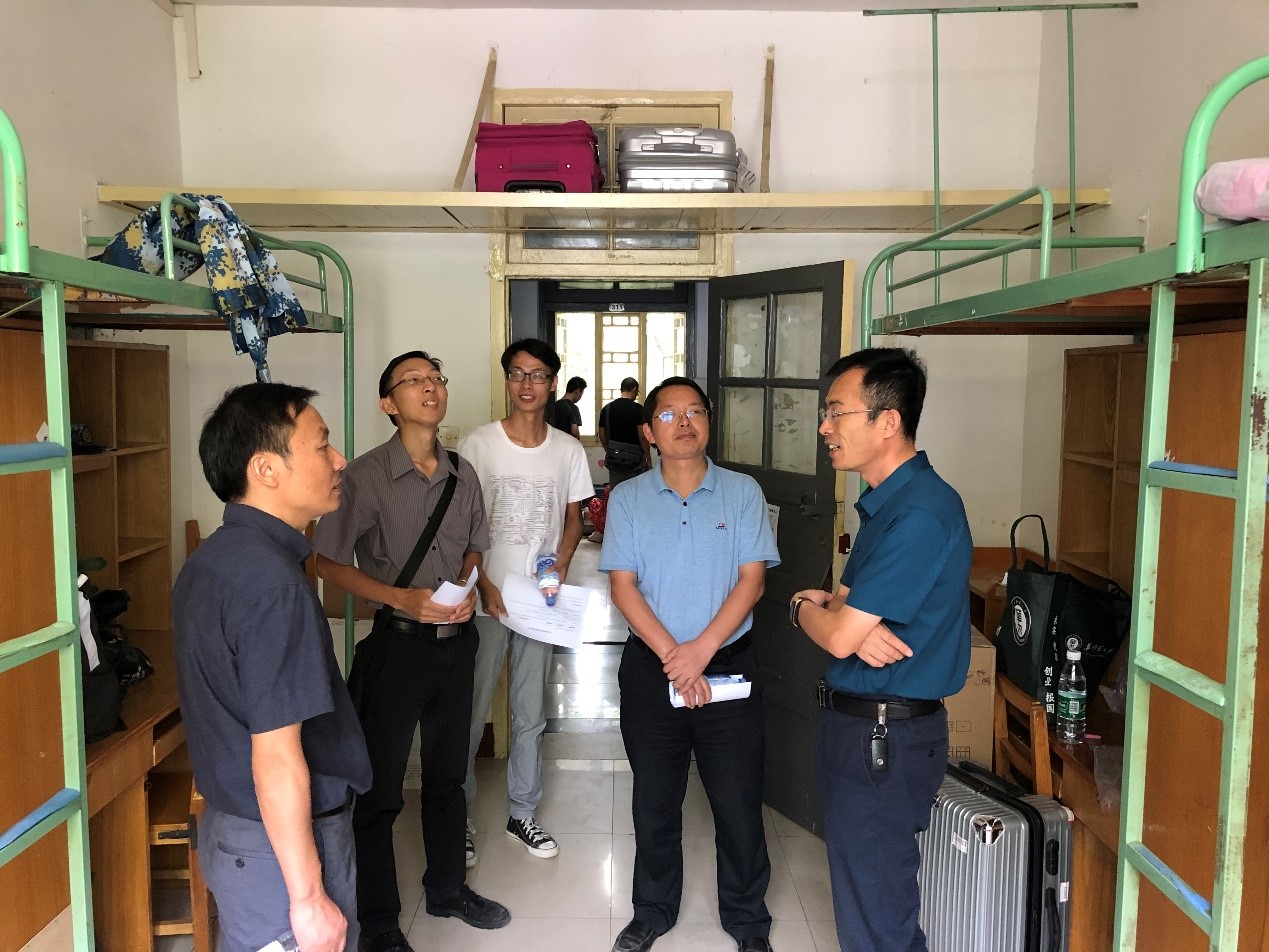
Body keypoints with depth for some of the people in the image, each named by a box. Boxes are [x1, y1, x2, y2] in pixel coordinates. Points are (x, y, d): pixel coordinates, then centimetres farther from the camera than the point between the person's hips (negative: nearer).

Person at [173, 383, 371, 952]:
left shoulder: (210, 559, 4)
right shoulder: (273, 584, -26)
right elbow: (276, 759, -26)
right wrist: (309, 898, -19)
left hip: (229, 821, 9)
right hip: (283, 843, -9)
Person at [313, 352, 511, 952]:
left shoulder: (462, 474, 4)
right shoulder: (366, 475, -13)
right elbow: (328, 562, -11)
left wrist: (467, 592, -4)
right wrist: (403, 598, -21)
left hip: (456, 639, 5)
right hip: (397, 642, -5)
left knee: (447, 772, 19)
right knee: (381, 786, 5)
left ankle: (447, 889, 39)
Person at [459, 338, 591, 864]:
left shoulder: (568, 451, 3)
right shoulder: (478, 445, -6)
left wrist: (560, 565, -7)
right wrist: (484, 585, -14)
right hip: (485, 599, -3)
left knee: (530, 714, 14)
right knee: (471, 712, 5)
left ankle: (522, 813, 29)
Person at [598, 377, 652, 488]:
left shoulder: (607, 408, 4)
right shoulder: (637, 409, -10)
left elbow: (602, 436, 7)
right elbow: (642, 436, -14)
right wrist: (648, 459, -5)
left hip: (614, 460, 4)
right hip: (634, 459, -4)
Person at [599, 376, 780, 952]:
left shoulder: (742, 492, -1)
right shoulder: (627, 499, 1)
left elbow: (752, 580, -6)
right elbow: (623, 586, -5)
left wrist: (700, 651, -16)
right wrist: (672, 657, -14)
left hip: (729, 665, -1)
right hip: (649, 671, 1)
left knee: (739, 804, 7)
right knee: (654, 802, 15)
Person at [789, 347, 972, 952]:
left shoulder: (920, 512, -23)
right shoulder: (885, 501, 10)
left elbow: (839, 637, -24)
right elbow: (847, 603, 12)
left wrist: (806, 606, -3)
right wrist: (836, 607, -11)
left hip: (885, 738, -10)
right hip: (855, 723, 10)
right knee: (861, 899, 23)